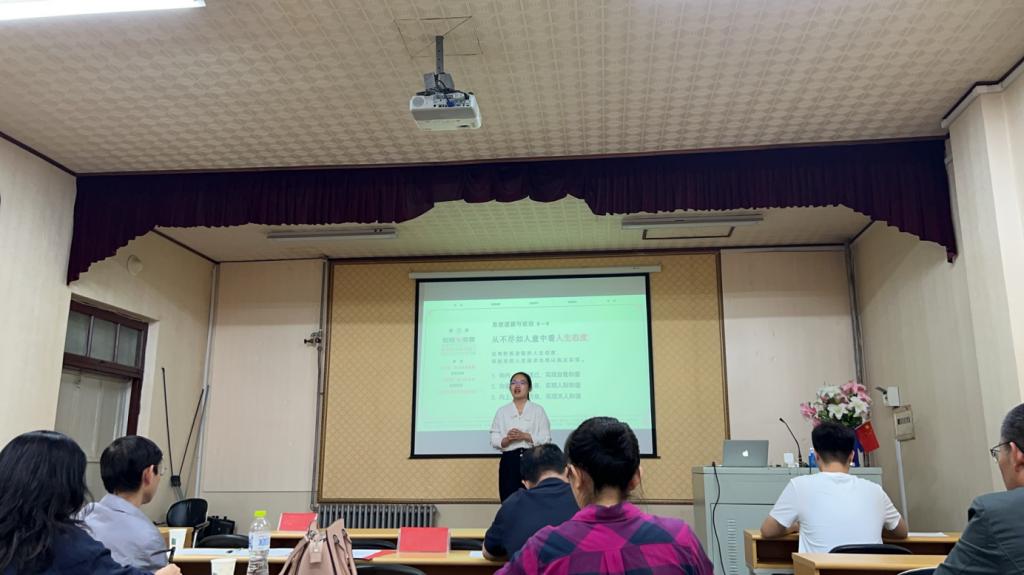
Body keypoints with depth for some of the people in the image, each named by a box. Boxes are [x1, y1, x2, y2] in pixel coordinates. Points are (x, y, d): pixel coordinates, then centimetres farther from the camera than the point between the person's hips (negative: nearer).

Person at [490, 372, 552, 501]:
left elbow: (546, 438, -2)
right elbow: (494, 441, 5)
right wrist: (507, 439, -15)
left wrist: (524, 436, -13)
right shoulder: (502, 411, 9)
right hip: (509, 461, 1)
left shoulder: (538, 410, 5)